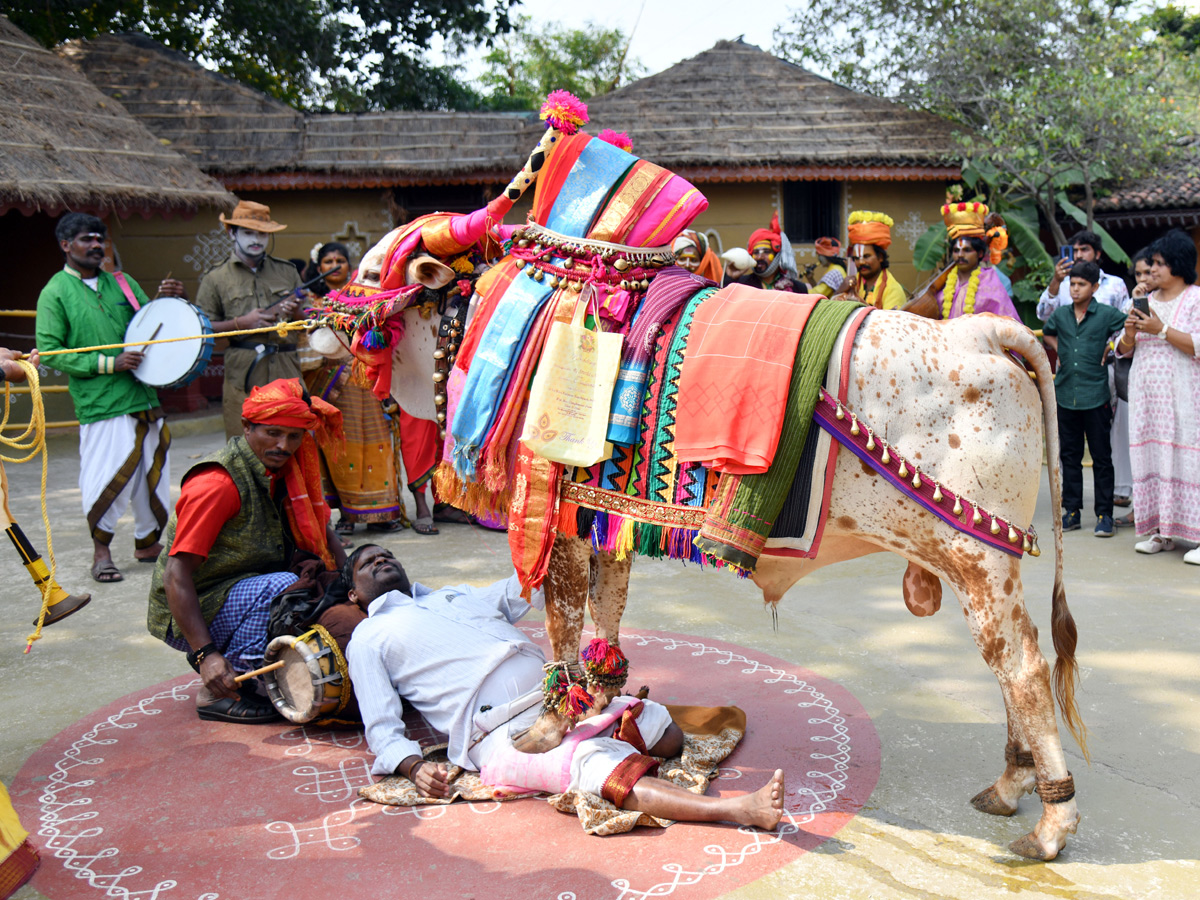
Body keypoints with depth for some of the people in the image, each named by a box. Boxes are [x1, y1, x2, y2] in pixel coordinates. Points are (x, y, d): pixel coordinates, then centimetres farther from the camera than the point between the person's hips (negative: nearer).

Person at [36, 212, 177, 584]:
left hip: (144, 396, 6)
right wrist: (108, 363, -15)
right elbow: (49, 351, -8)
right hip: (101, 403, -6)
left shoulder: (122, 283, 15)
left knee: (154, 469, 11)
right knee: (109, 476, -10)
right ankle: (101, 549, 11)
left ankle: (148, 541, 30)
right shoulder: (55, 293, -1)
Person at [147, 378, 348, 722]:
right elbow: (177, 577, -26)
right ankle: (219, 693, -17)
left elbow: (323, 534, 11)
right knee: (284, 587, -30)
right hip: (190, 617, -8)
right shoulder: (217, 484, -23)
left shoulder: (286, 469, 2)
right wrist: (205, 655, -34)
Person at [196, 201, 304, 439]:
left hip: (287, 374, 2)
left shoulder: (287, 271, 16)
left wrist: (296, 312, -2)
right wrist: (241, 322, -10)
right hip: (242, 376, -2)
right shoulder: (216, 278, 8)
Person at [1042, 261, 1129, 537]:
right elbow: (1047, 333, 28)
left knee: (1101, 457, 1)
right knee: (1069, 455, 10)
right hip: (1065, 395, 4)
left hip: (1095, 397, -4)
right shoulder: (1060, 314, 8)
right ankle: (1071, 510, 18)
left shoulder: (1107, 314, -3)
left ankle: (1104, 514, 7)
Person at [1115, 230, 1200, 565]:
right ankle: (1161, 532, 11)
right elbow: (1124, 349, 16)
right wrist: (1130, 331, -4)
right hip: (1145, 394, 6)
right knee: (1150, 458, 4)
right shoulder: (1146, 301, 16)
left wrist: (1161, 330, -16)